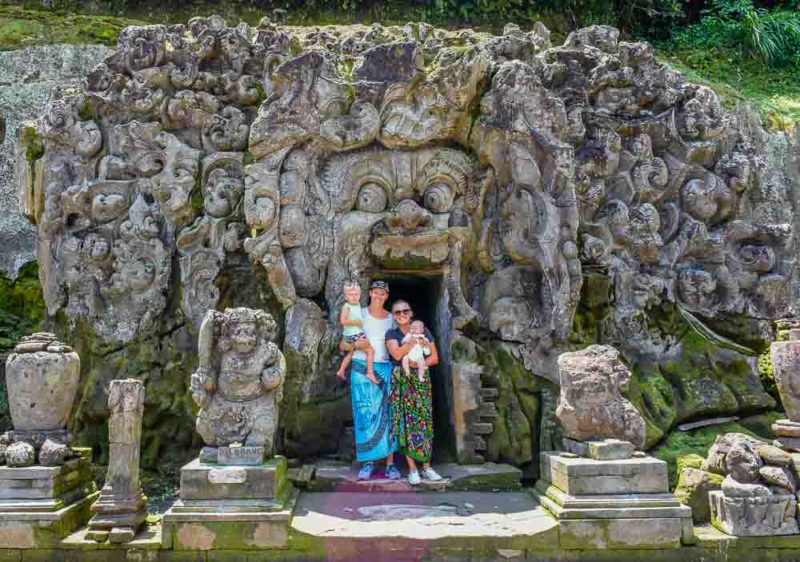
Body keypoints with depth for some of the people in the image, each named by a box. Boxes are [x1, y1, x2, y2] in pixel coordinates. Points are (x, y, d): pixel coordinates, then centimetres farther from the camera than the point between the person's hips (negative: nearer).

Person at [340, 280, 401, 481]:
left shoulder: (391, 319, 12)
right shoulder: (359, 315, 5)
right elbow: (342, 345, 2)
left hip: (385, 369, 2)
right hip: (362, 368, -2)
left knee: (387, 414, -2)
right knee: (365, 414, -3)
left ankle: (390, 464, 2)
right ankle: (368, 462, 6)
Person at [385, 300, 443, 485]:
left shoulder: (424, 331, 10)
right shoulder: (391, 334, 4)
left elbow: (434, 358, 5)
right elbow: (397, 354, -15)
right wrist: (416, 340, -11)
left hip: (422, 381, 2)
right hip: (401, 381, -2)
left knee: (424, 421, 0)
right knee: (406, 421, -4)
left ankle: (426, 466, 8)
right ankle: (412, 469, 1)